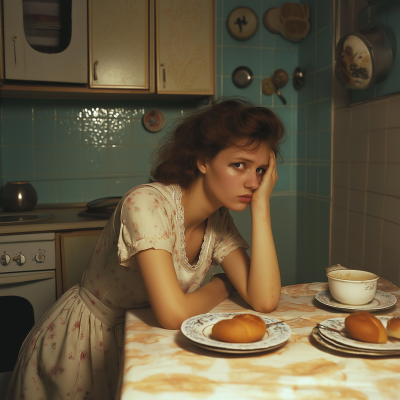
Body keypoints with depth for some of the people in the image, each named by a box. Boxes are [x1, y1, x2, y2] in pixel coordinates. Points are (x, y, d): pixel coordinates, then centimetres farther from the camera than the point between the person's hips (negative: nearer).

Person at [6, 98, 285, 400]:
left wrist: (261, 205, -20)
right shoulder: (147, 204, -28)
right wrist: (222, 286, -16)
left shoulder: (219, 221, -7)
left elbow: (265, 301, -18)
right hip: (79, 346, -5)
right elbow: (174, 314, -36)